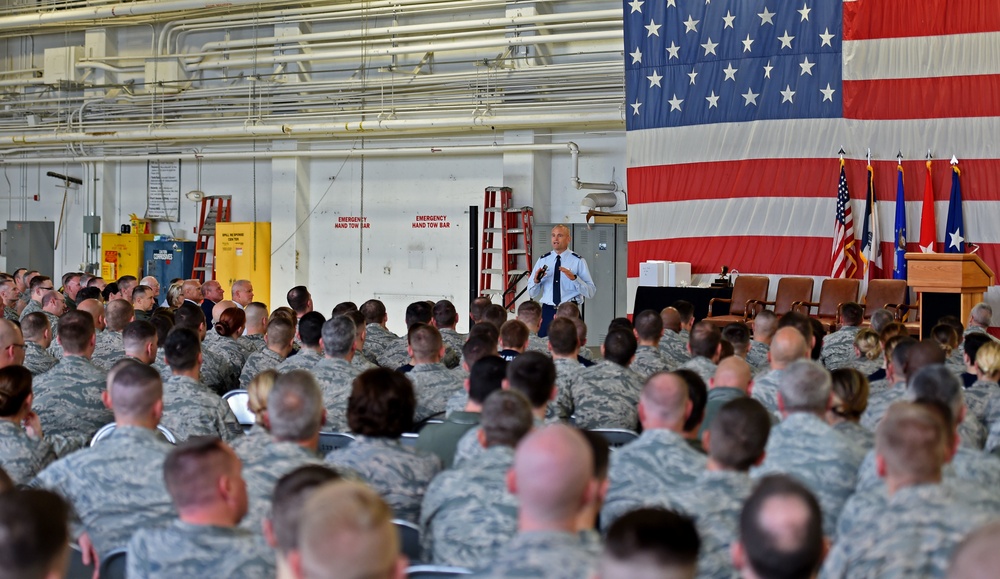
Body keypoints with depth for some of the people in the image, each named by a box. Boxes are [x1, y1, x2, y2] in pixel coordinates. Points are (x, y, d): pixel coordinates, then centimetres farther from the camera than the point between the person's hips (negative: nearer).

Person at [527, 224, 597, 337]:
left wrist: (574, 278, -20)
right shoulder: (542, 261, 9)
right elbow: (532, 294, 9)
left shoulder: (578, 261, 1)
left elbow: (590, 292, -6)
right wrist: (536, 281, -11)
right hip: (547, 311, 2)